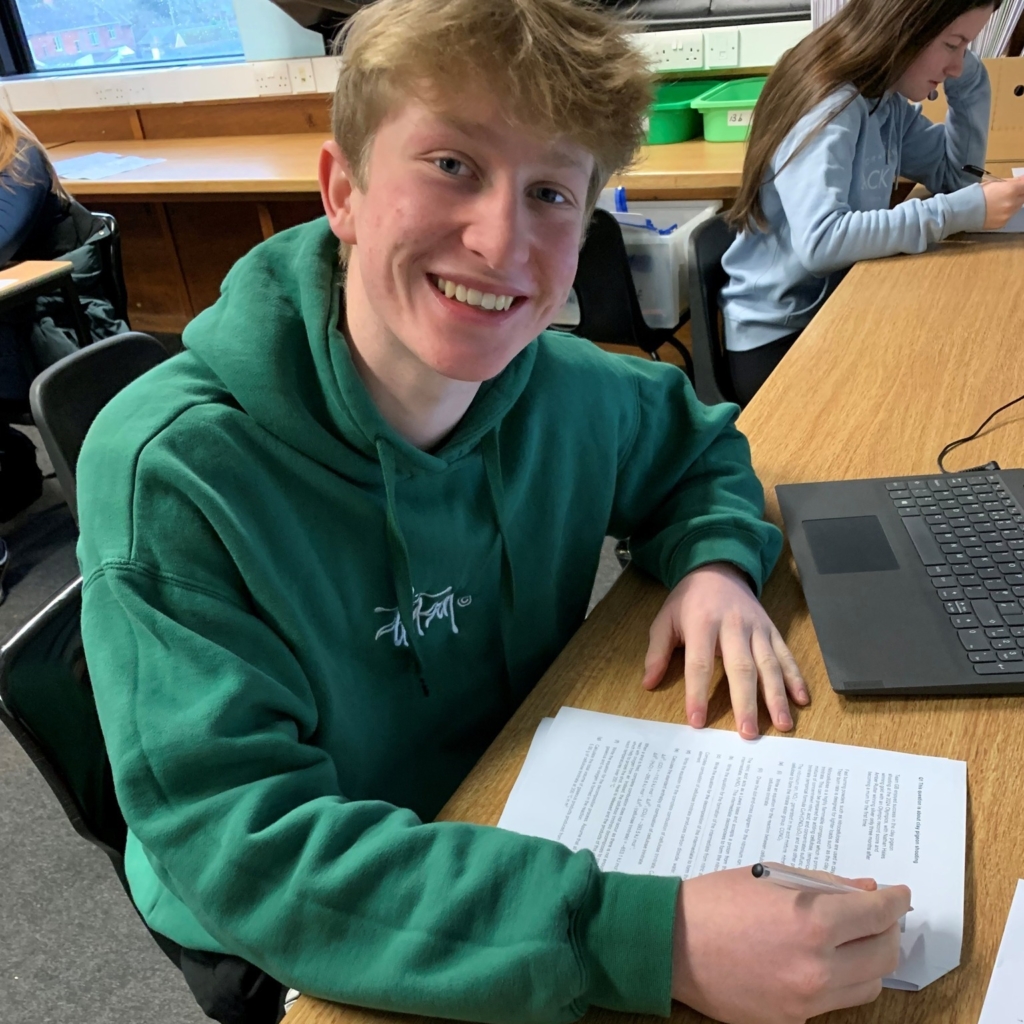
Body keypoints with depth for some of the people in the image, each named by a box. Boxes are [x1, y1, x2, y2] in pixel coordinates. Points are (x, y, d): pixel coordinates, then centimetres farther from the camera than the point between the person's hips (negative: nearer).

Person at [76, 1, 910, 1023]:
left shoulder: (567, 392, -11)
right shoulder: (165, 471, -26)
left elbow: (699, 447, 10)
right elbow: (241, 848, -29)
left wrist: (716, 560, -13)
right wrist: (649, 936, -37)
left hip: (529, 827, 5)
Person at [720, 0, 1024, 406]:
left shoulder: (886, 98, 5)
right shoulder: (828, 107, -22)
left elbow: (955, 171, 14)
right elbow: (818, 241, -35)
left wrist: (968, 81, 0)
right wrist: (957, 213, -30)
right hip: (777, 336, -8)